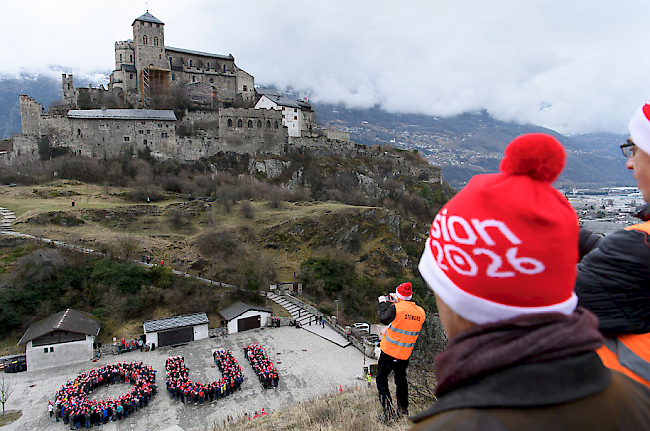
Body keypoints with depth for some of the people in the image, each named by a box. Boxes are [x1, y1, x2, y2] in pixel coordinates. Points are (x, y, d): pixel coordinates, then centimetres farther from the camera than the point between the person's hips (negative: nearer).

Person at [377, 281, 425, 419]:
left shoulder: (396, 308, -19)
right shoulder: (421, 312, -2)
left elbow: (383, 319, -9)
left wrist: (383, 303, 5)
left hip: (389, 352, -5)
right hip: (405, 354, 5)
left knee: (381, 381, 9)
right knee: (401, 380, 24)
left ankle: (388, 412, 6)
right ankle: (403, 409, 33)